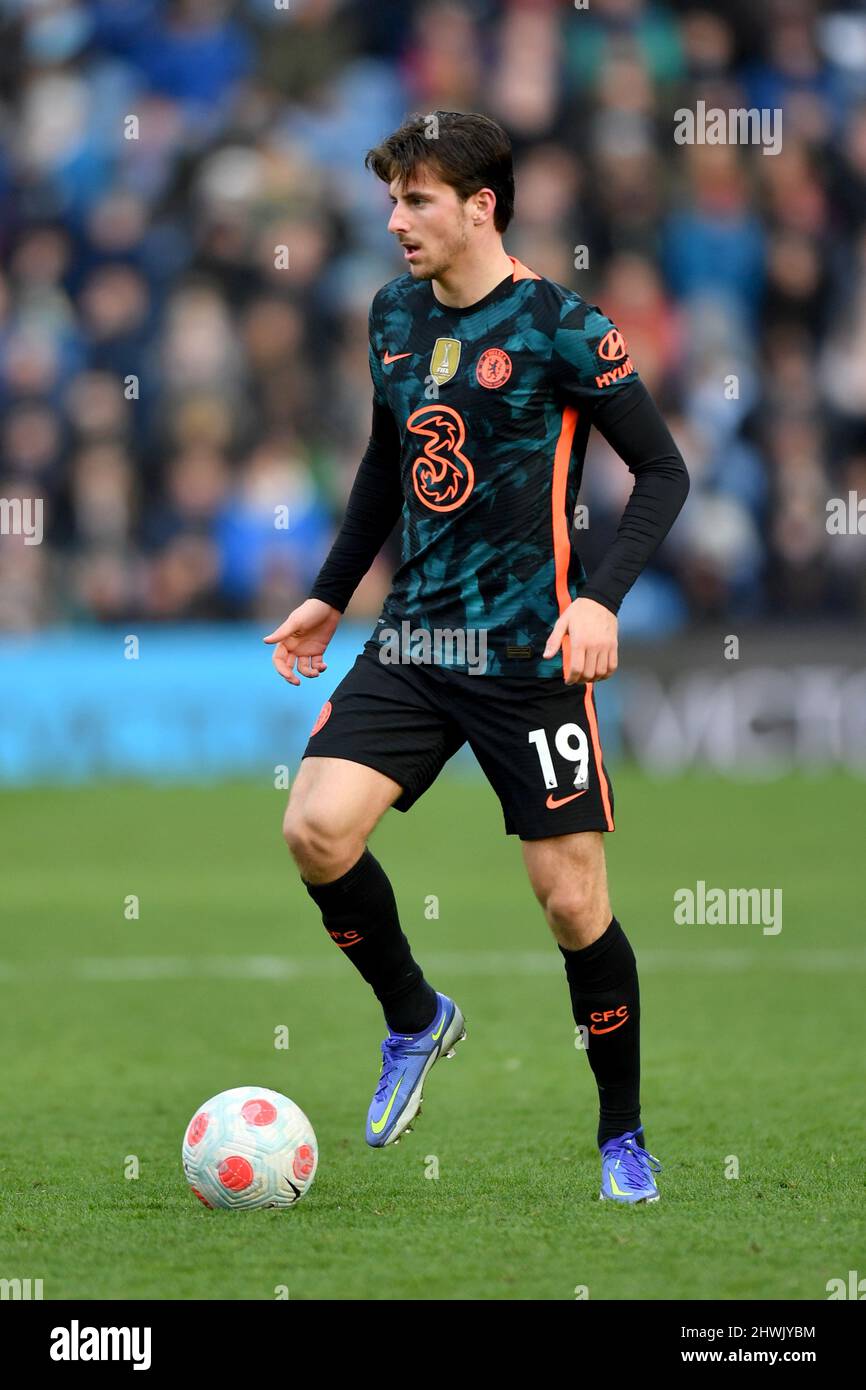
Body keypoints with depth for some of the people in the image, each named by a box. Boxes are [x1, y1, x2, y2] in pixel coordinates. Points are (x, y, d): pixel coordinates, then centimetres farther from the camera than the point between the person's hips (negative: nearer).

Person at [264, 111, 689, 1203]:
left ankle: (623, 1132, 16)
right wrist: (330, 596, 23)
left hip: (527, 652, -5)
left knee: (572, 899, -3)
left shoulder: (559, 326, -9)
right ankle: (413, 1018, 11)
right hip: (410, 642, 5)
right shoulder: (394, 314, 10)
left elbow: (663, 472, -6)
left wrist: (601, 598, -19)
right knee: (316, 828, -16)